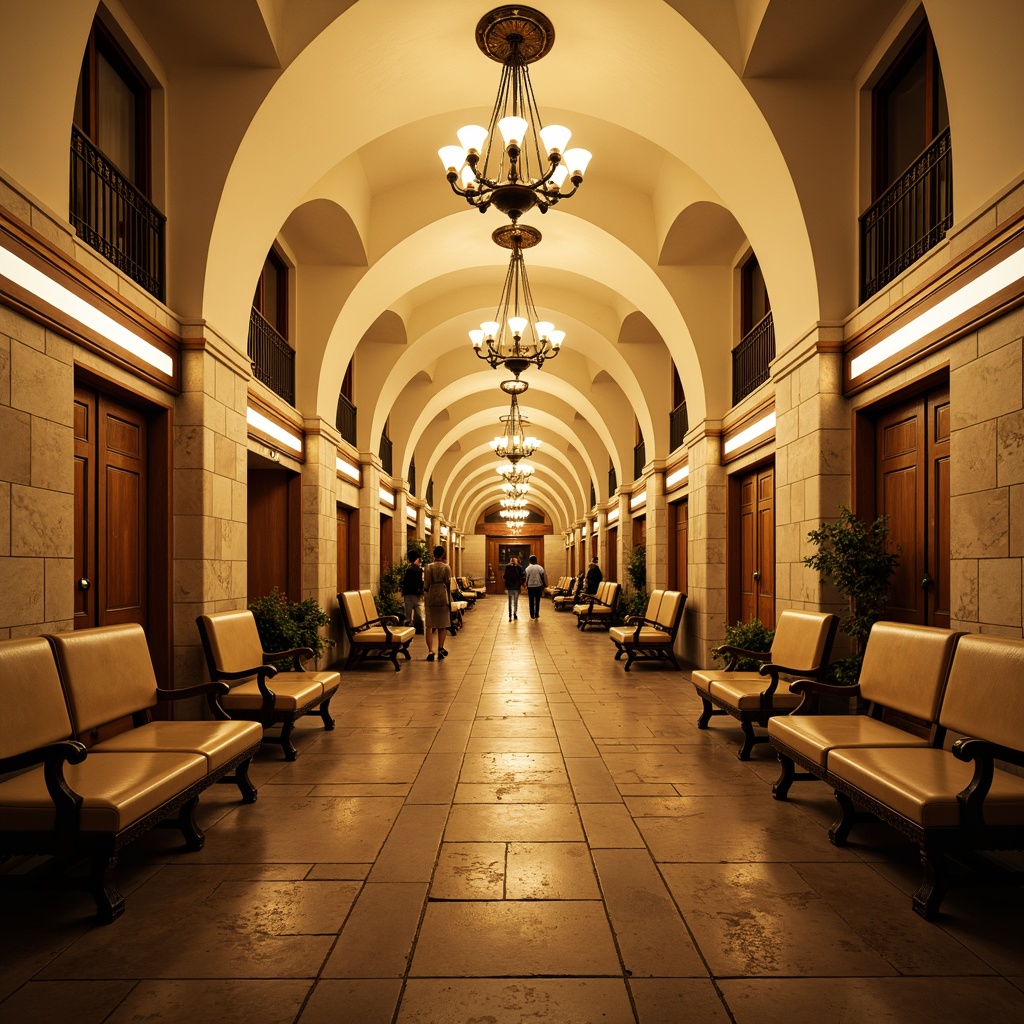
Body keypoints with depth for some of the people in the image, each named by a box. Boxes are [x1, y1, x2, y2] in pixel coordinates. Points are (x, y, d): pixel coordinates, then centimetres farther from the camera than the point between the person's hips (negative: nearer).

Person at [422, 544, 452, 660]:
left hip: (430, 598, 0)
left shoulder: (428, 567, -1)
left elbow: (426, 585, -1)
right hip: (443, 597, 0)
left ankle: (430, 651, -7)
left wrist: (425, 599, 9)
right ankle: (440, 650, 8)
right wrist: (449, 599, 8)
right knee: (442, 626, 10)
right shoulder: (446, 567, -2)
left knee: (429, 625, 3)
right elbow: (448, 584, -1)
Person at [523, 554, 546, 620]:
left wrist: (526, 587, 3)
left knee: (531, 601, 6)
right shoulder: (540, 567, -2)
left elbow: (527, 579, -5)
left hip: (530, 586, -1)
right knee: (537, 601, 10)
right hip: (538, 586, 1)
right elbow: (543, 578, -3)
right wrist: (543, 587, 5)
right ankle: (537, 614, 10)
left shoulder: (528, 568, -5)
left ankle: (532, 615, 8)